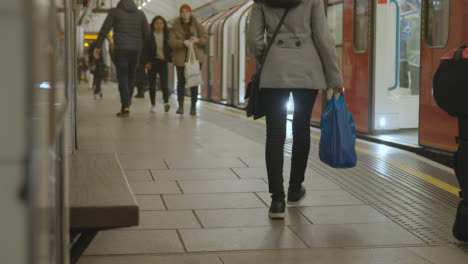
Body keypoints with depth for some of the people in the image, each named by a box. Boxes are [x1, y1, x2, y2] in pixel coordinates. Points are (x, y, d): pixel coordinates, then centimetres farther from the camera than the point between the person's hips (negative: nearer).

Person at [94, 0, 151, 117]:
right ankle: (127, 102, 19)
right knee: (131, 77, 16)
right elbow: (147, 33, 7)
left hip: (120, 49, -3)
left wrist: (97, 46, 2)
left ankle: (125, 106, -12)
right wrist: (143, 47, 20)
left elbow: (104, 30, -3)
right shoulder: (140, 14, 10)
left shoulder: (115, 12, 2)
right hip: (136, 50, 3)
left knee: (122, 78, -3)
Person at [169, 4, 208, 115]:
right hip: (181, 58, 0)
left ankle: (193, 106, 4)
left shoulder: (197, 25, 3)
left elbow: (205, 39, 1)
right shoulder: (176, 26, 1)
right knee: (181, 81, 0)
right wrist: (184, 43, -26)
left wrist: (197, 40, -19)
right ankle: (180, 105, 11)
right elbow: (171, 42, -10)